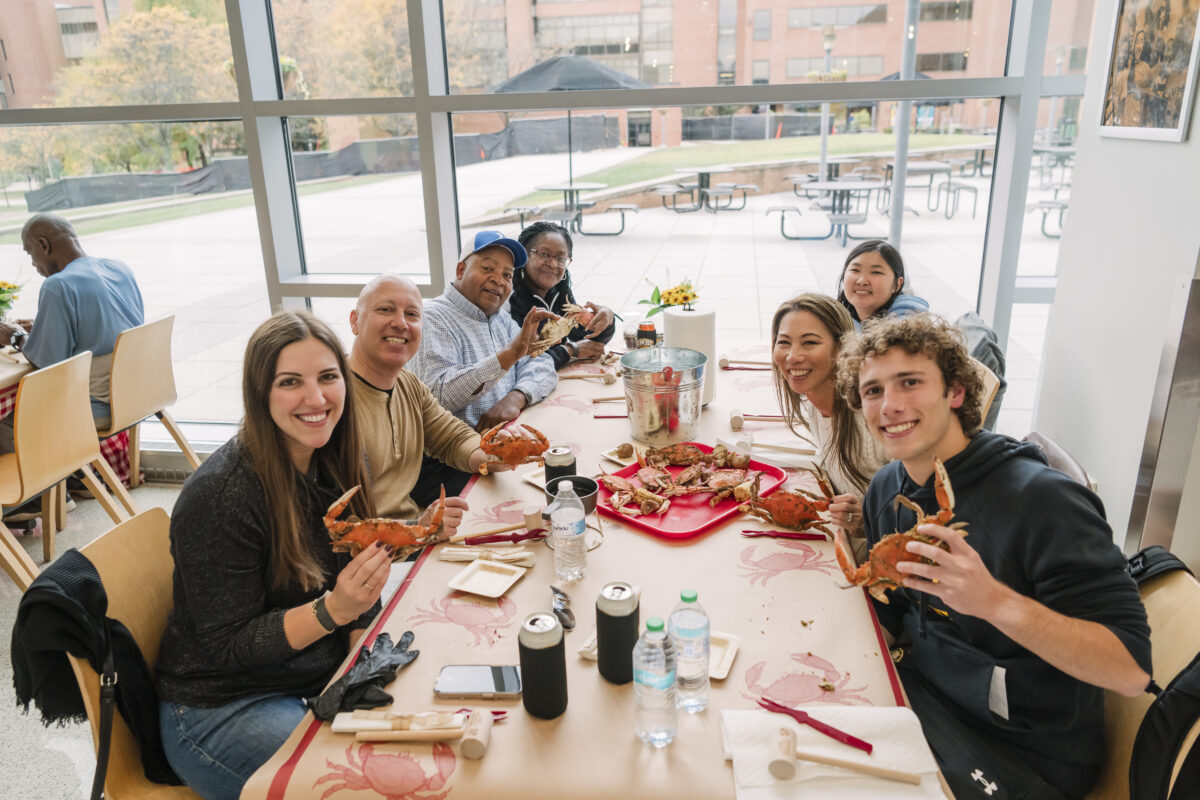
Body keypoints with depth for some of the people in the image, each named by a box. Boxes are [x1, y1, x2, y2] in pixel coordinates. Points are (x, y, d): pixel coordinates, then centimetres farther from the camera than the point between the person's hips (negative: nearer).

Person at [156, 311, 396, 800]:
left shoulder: (337, 464, -3)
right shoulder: (219, 496, -24)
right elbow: (227, 648, -18)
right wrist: (333, 610, -31)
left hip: (322, 681, 7)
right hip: (220, 708, -6)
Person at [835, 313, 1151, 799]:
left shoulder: (1042, 499, -24)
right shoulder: (887, 488, -2)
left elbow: (1131, 670, -25)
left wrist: (994, 601, -38)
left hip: (1022, 755, -6)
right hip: (919, 686, 6)